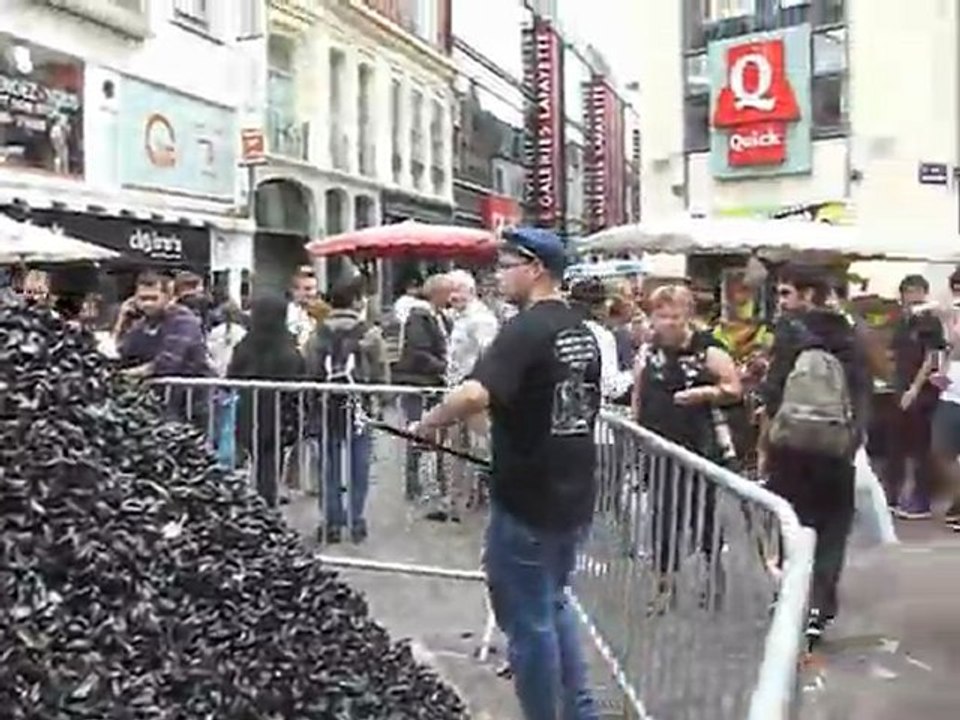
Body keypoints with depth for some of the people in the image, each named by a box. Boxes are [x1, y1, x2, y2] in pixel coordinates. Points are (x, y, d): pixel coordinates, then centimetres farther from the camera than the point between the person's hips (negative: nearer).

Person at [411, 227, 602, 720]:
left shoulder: (526, 329, -19)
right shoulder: (582, 332, 8)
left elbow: (476, 394, -35)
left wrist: (429, 423, -19)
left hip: (527, 500, -9)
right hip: (574, 496, 9)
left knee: (528, 619, 7)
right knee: (554, 604, 24)